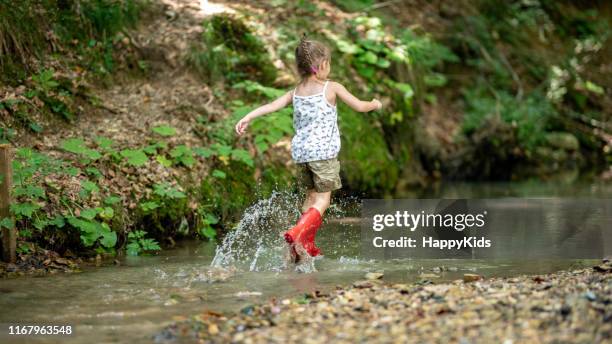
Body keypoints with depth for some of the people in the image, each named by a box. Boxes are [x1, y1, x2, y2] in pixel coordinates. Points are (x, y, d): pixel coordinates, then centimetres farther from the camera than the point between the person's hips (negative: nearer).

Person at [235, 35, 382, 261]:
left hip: (301, 151, 5)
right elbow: (360, 107, 2)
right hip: (324, 151, -5)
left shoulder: (295, 92, 8)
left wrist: (248, 117, -6)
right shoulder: (332, 88, -3)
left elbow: (272, 106, -5)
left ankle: (307, 246, 20)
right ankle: (297, 234, -26)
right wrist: (375, 104, 22)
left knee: (312, 195, 19)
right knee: (323, 199, -3)